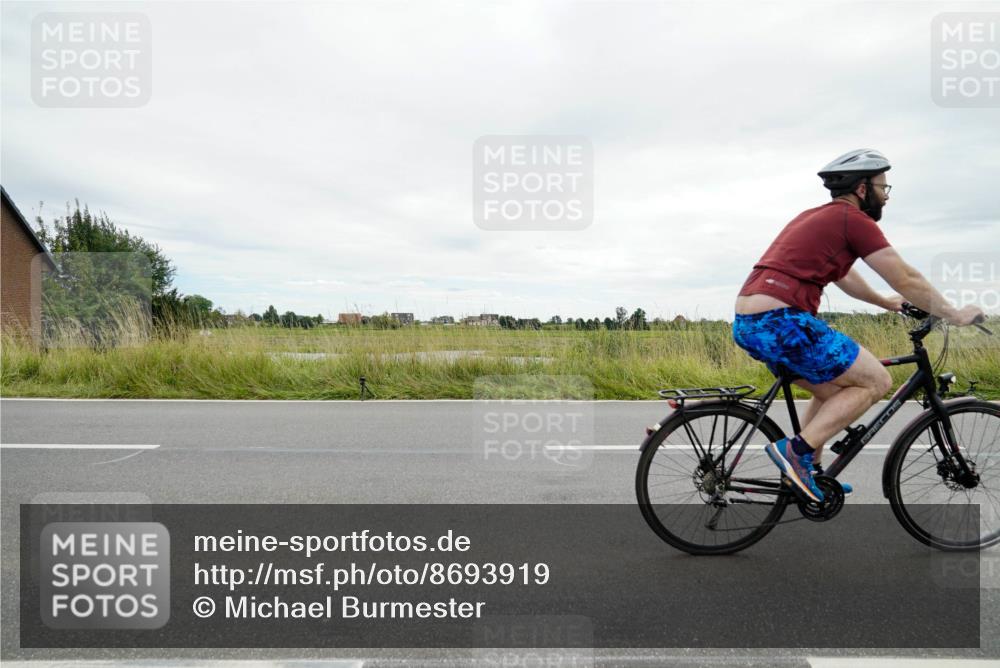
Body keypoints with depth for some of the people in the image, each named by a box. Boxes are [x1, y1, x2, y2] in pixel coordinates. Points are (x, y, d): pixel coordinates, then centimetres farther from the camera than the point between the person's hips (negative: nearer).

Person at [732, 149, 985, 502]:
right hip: (780, 321, -9)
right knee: (876, 381, 2)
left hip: (748, 323, 9)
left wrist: (887, 302, 50)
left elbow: (843, 275, 39)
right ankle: (797, 450, -5)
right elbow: (906, 279, 2)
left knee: (835, 391, 25)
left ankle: (809, 472, 27)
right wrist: (955, 314, 16)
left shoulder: (816, 217, 25)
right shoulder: (854, 220, -2)